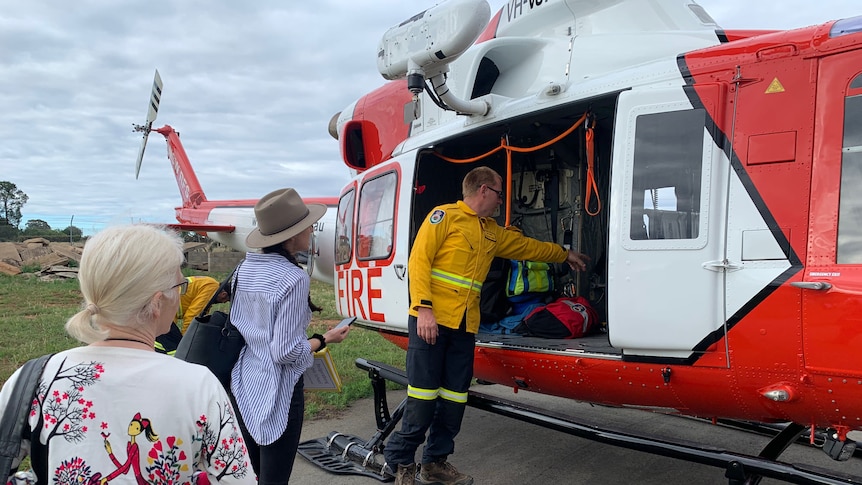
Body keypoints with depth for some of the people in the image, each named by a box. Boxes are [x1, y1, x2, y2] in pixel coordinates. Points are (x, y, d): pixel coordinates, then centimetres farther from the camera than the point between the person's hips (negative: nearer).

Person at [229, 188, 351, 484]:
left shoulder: (246, 268, 1)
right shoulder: (293, 278, -22)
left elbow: (236, 325, 11)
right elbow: (286, 351, -21)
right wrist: (324, 340, -6)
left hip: (243, 383, 8)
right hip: (276, 391, -8)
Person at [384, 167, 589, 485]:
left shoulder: (492, 232, 21)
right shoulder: (445, 216, -1)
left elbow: (526, 246, 35)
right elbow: (419, 261, -8)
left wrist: (564, 255, 43)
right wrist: (424, 308, -17)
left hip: (465, 326, 7)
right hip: (431, 320, -7)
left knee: (455, 396, 8)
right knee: (423, 393, -6)